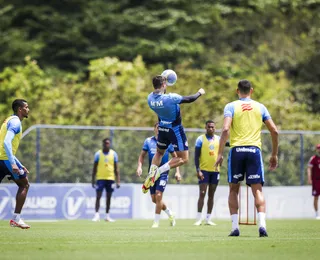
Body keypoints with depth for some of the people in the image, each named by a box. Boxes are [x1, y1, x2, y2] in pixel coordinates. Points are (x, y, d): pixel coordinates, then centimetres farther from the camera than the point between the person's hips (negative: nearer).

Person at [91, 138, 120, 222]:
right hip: (100, 178, -2)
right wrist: (93, 181, 0)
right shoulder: (98, 154, 1)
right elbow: (94, 168, 4)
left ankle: (107, 216, 14)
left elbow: (116, 169, 6)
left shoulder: (113, 154, 5)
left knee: (109, 197, 6)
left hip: (110, 178, 2)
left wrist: (118, 181, -1)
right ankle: (97, 215, -9)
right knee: (98, 196, -8)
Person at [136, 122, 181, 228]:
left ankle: (156, 222, -5)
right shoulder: (148, 141, 5)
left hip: (163, 173, -3)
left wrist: (177, 172, 0)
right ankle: (170, 213, 29)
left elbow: (175, 157, 7)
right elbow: (142, 155, 10)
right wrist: (139, 167, -6)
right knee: (154, 199, 5)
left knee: (158, 196, -15)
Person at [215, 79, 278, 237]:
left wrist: (220, 154, -9)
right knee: (257, 190, 0)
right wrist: (274, 155, 16)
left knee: (233, 190, 11)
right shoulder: (260, 107, 11)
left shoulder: (231, 107, 4)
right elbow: (274, 131, 8)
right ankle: (262, 224, -17)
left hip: (236, 150, -1)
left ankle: (235, 227, 5)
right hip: (254, 150, 1)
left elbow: (225, 129, -11)